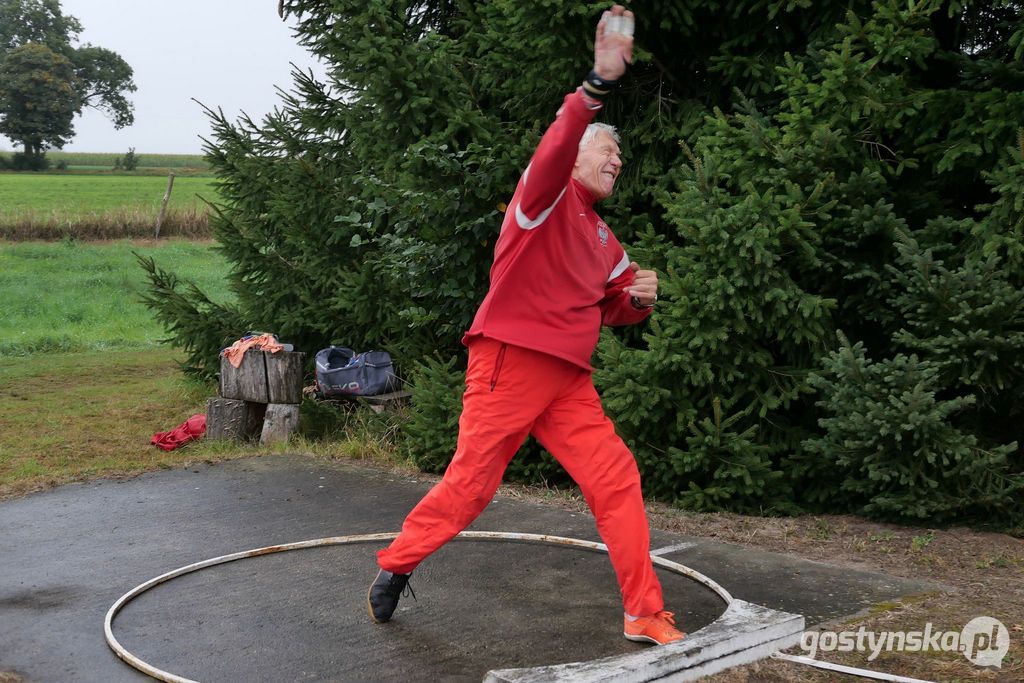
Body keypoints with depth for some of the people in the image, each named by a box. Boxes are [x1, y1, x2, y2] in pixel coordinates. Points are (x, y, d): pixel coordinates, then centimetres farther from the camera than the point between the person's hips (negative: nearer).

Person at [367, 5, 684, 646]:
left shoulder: (605, 239, 18)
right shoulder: (545, 197, -4)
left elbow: (612, 309, 27)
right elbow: (555, 148, -27)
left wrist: (637, 299, 3)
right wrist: (598, 84, -41)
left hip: (570, 380, 7)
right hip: (510, 366, -7)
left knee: (618, 479, -2)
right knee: (470, 485, -1)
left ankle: (644, 613, 4)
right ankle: (395, 568, 21)